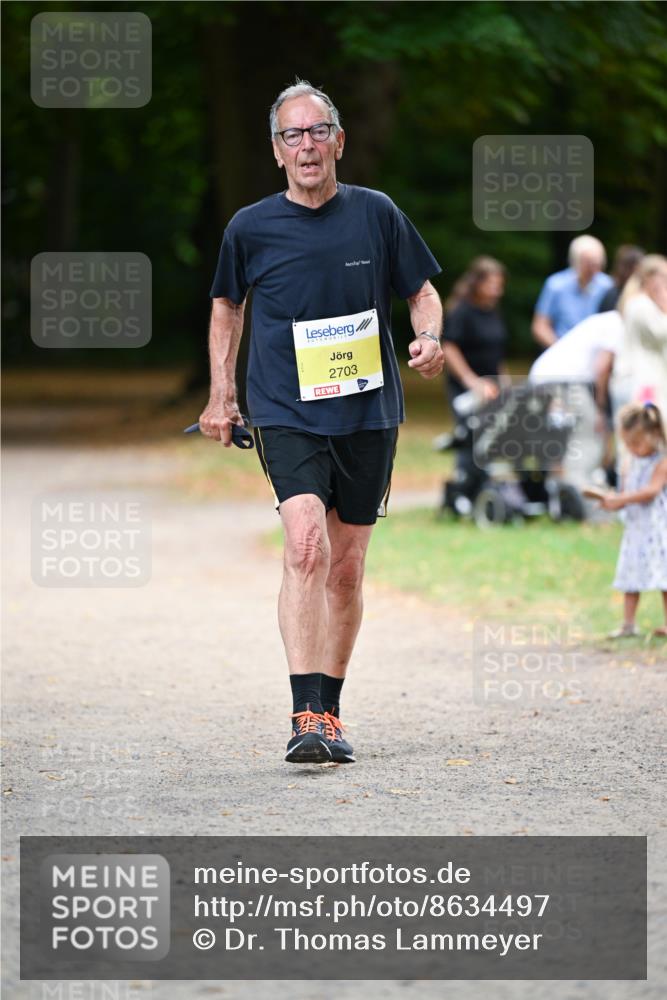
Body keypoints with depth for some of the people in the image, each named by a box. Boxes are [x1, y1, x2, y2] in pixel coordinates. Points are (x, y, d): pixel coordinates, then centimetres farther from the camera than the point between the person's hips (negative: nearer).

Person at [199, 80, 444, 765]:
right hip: (285, 414, -2)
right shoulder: (250, 228, 0)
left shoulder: (376, 214, 2)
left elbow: (421, 291, 13)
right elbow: (227, 306, 17)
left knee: (346, 568, 8)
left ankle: (329, 712, 23)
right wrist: (221, 395, 14)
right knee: (306, 546, -21)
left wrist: (430, 339, -8)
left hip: (368, 414, 2)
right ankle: (305, 716, -26)